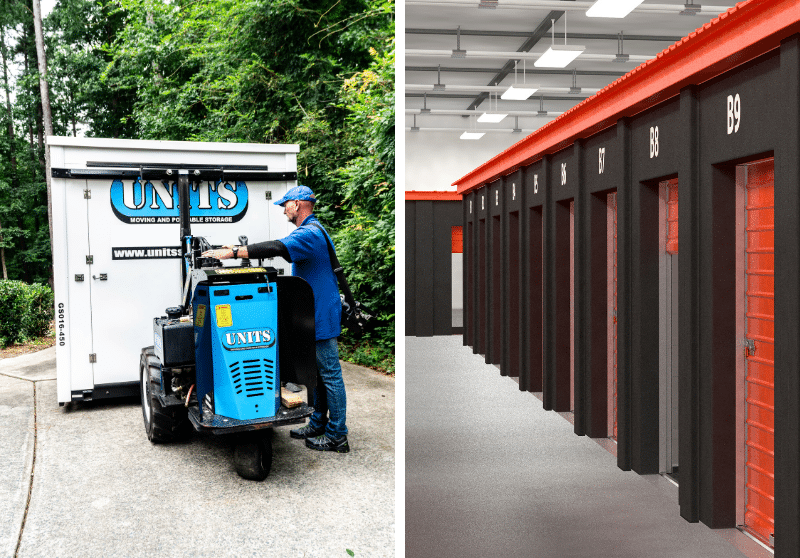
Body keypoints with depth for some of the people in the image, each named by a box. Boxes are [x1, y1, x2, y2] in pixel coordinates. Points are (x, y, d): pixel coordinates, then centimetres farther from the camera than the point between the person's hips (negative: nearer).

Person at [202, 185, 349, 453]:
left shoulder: (310, 234, -19)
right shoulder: (310, 232, 18)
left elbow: (275, 248, -32)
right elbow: (279, 249, 22)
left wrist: (232, 252, -31)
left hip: (322, 317, -11)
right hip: (315, 316, 11)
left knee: (330, 374, -5)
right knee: (318, 372, 17)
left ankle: (337, 436, 1)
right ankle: (318, 424, 27)